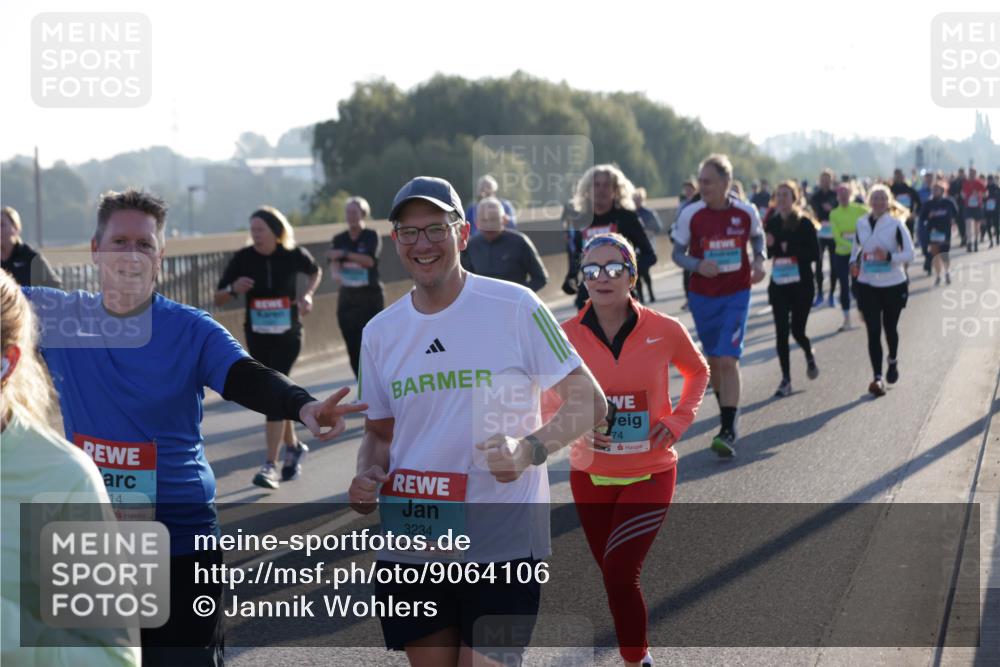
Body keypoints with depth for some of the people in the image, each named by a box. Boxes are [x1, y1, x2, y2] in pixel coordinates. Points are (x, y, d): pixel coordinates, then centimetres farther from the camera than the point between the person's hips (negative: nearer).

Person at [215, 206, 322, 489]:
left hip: (287, 336, -3)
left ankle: (270, 466, -17)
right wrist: (233, 289, -24)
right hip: (257, 338, 3)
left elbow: (315, 272, 15)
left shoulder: (294, 255, -8)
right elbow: (218, 298, -3)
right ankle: (293, 447, 36)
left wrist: (308, 294, -4)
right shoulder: (243, 258, -7)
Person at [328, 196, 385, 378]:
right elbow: (333, 263, -5)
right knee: (353, 346, 1)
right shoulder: (339, 239, 10)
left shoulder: (372, 236, 0)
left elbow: (369, 260, -15)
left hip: (371, 296, -4)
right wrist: (336, 273, -27)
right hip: (347, 296, 4)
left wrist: (344, 254, -23)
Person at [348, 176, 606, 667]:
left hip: (502, 544, -4)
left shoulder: (515, 307, -7)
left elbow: (589, 402, -5)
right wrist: (367, 478, -3)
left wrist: (530, 449, -22)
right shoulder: (379, 332, 7)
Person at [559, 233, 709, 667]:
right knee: (613, 577, 15)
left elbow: (697, 371, 10)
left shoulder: (665, 331, -11)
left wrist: (679, 420, -4)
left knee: (619, 576, -14)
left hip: (650, 475, -2)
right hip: (590, 476, 2)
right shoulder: (567, 337, -11)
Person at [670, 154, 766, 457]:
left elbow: (757, 236, 15)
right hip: (702, 295, 2)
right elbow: (678, 253, 0)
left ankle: (728, 430, -14)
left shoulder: (746, 212, -7)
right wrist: (698, 265, -20)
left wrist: (759, 259, -4)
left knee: (728, 360, -14)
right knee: (714, 360, 13)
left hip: (736, 295, -2)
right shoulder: (691, 215, -8)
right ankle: (725, 411, 37)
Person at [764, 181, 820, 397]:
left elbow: (814, 253, -9)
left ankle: (810, 356, 36)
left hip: (801, 284, -3)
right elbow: (766, 252, 11)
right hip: (778, 284, 3)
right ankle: (786, 379, 5)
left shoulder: (804, 223, -6)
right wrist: (768, 245, -11)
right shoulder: (771, 223, 5)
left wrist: (790, 249, -18)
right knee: (781, 332, -2)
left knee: (798, 330, 1)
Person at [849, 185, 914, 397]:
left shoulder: (896, 224, -10)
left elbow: (909, 253, -10)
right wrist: (854, 262, -1)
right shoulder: (861, 223, 2)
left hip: (893, 285, -2)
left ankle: (893, 361, 44)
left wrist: (889, 257, -27)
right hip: (867, 285, 2)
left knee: (890, 327, 14)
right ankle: (877, 378, -7)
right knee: (873, 331, -6)